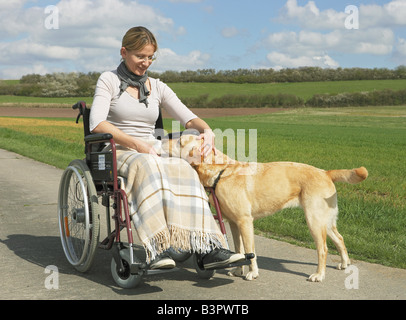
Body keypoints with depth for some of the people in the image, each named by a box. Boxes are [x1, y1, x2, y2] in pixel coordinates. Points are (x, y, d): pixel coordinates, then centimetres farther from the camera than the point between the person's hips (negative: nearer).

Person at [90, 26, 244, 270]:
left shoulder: (157, 87, 17)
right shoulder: (109, 80, 4)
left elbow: (189, 118, 9)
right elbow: (97, 124, -11)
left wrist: (207, 131, -15)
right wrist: (137, 144, -22)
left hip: (154, 155, 4)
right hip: (117, 154, -4)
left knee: (184, 170, -31)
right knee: (146, 167, -39)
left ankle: (209, 249, -40)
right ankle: (156, 250, -51)